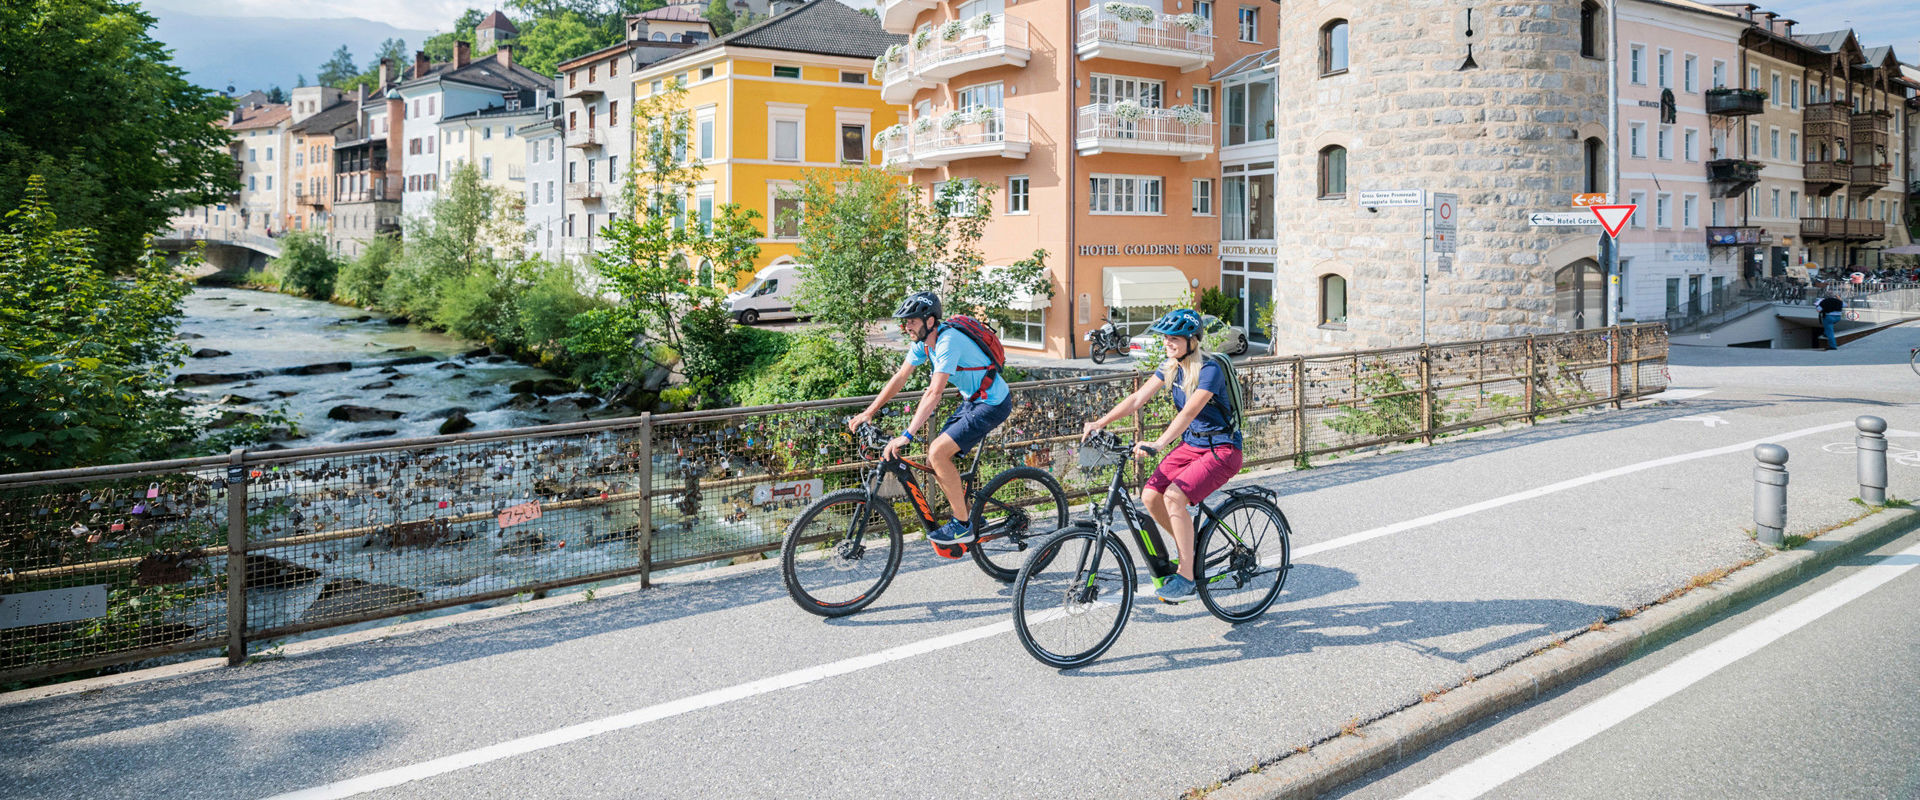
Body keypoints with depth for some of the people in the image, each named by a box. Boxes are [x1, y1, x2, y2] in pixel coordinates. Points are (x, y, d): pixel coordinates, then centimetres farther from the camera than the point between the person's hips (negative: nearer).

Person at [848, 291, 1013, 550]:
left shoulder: (948, 341, -27)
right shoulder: (922, 341, 1)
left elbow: (934, 393, -34)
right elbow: (900, 378, 8)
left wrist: (906, 436, -37)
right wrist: (869, 412, 3)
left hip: (992, 404, -9)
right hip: (971, 400, 9)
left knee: (938, 453, -19)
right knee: (935, 455, 4)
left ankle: (962, 525, -7)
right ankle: (968, 514, 17)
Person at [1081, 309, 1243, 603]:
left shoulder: (1209, 371, -21)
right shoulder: (1171, 367, 2)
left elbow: (1188, 413, -35)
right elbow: (1138, 398, -3)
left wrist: (1158, 444, -48)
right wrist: (1100, 422, -14)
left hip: (1222, 451, -8)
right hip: (1191, 445, 8)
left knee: (1174, 496, -26)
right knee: (1150, 496, -9)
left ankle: (1186, 578, -16)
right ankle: (1188, 549, 15)